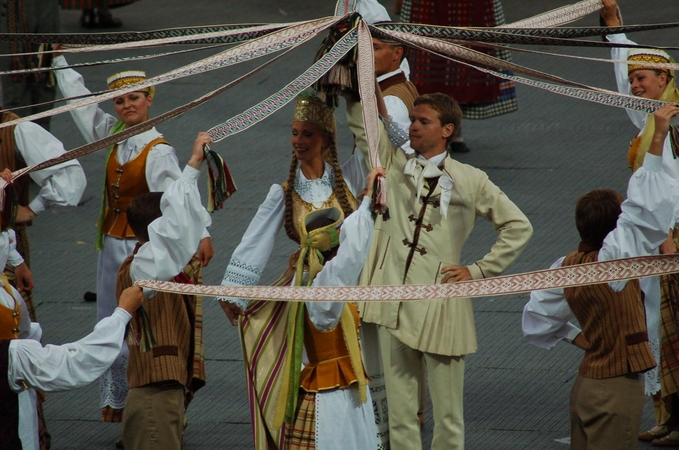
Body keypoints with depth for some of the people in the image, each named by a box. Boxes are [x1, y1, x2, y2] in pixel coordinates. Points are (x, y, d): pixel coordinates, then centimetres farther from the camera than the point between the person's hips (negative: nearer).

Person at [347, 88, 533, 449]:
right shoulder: (393, 165, 10)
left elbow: (519, 227, 11)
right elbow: (361, 121, 8)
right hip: (394, 306, 2)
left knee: (448, 416, 2)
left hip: (440, 307, -2)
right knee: (400, 413, 3)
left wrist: (479, 270, 4)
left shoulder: (470, 181, 5)